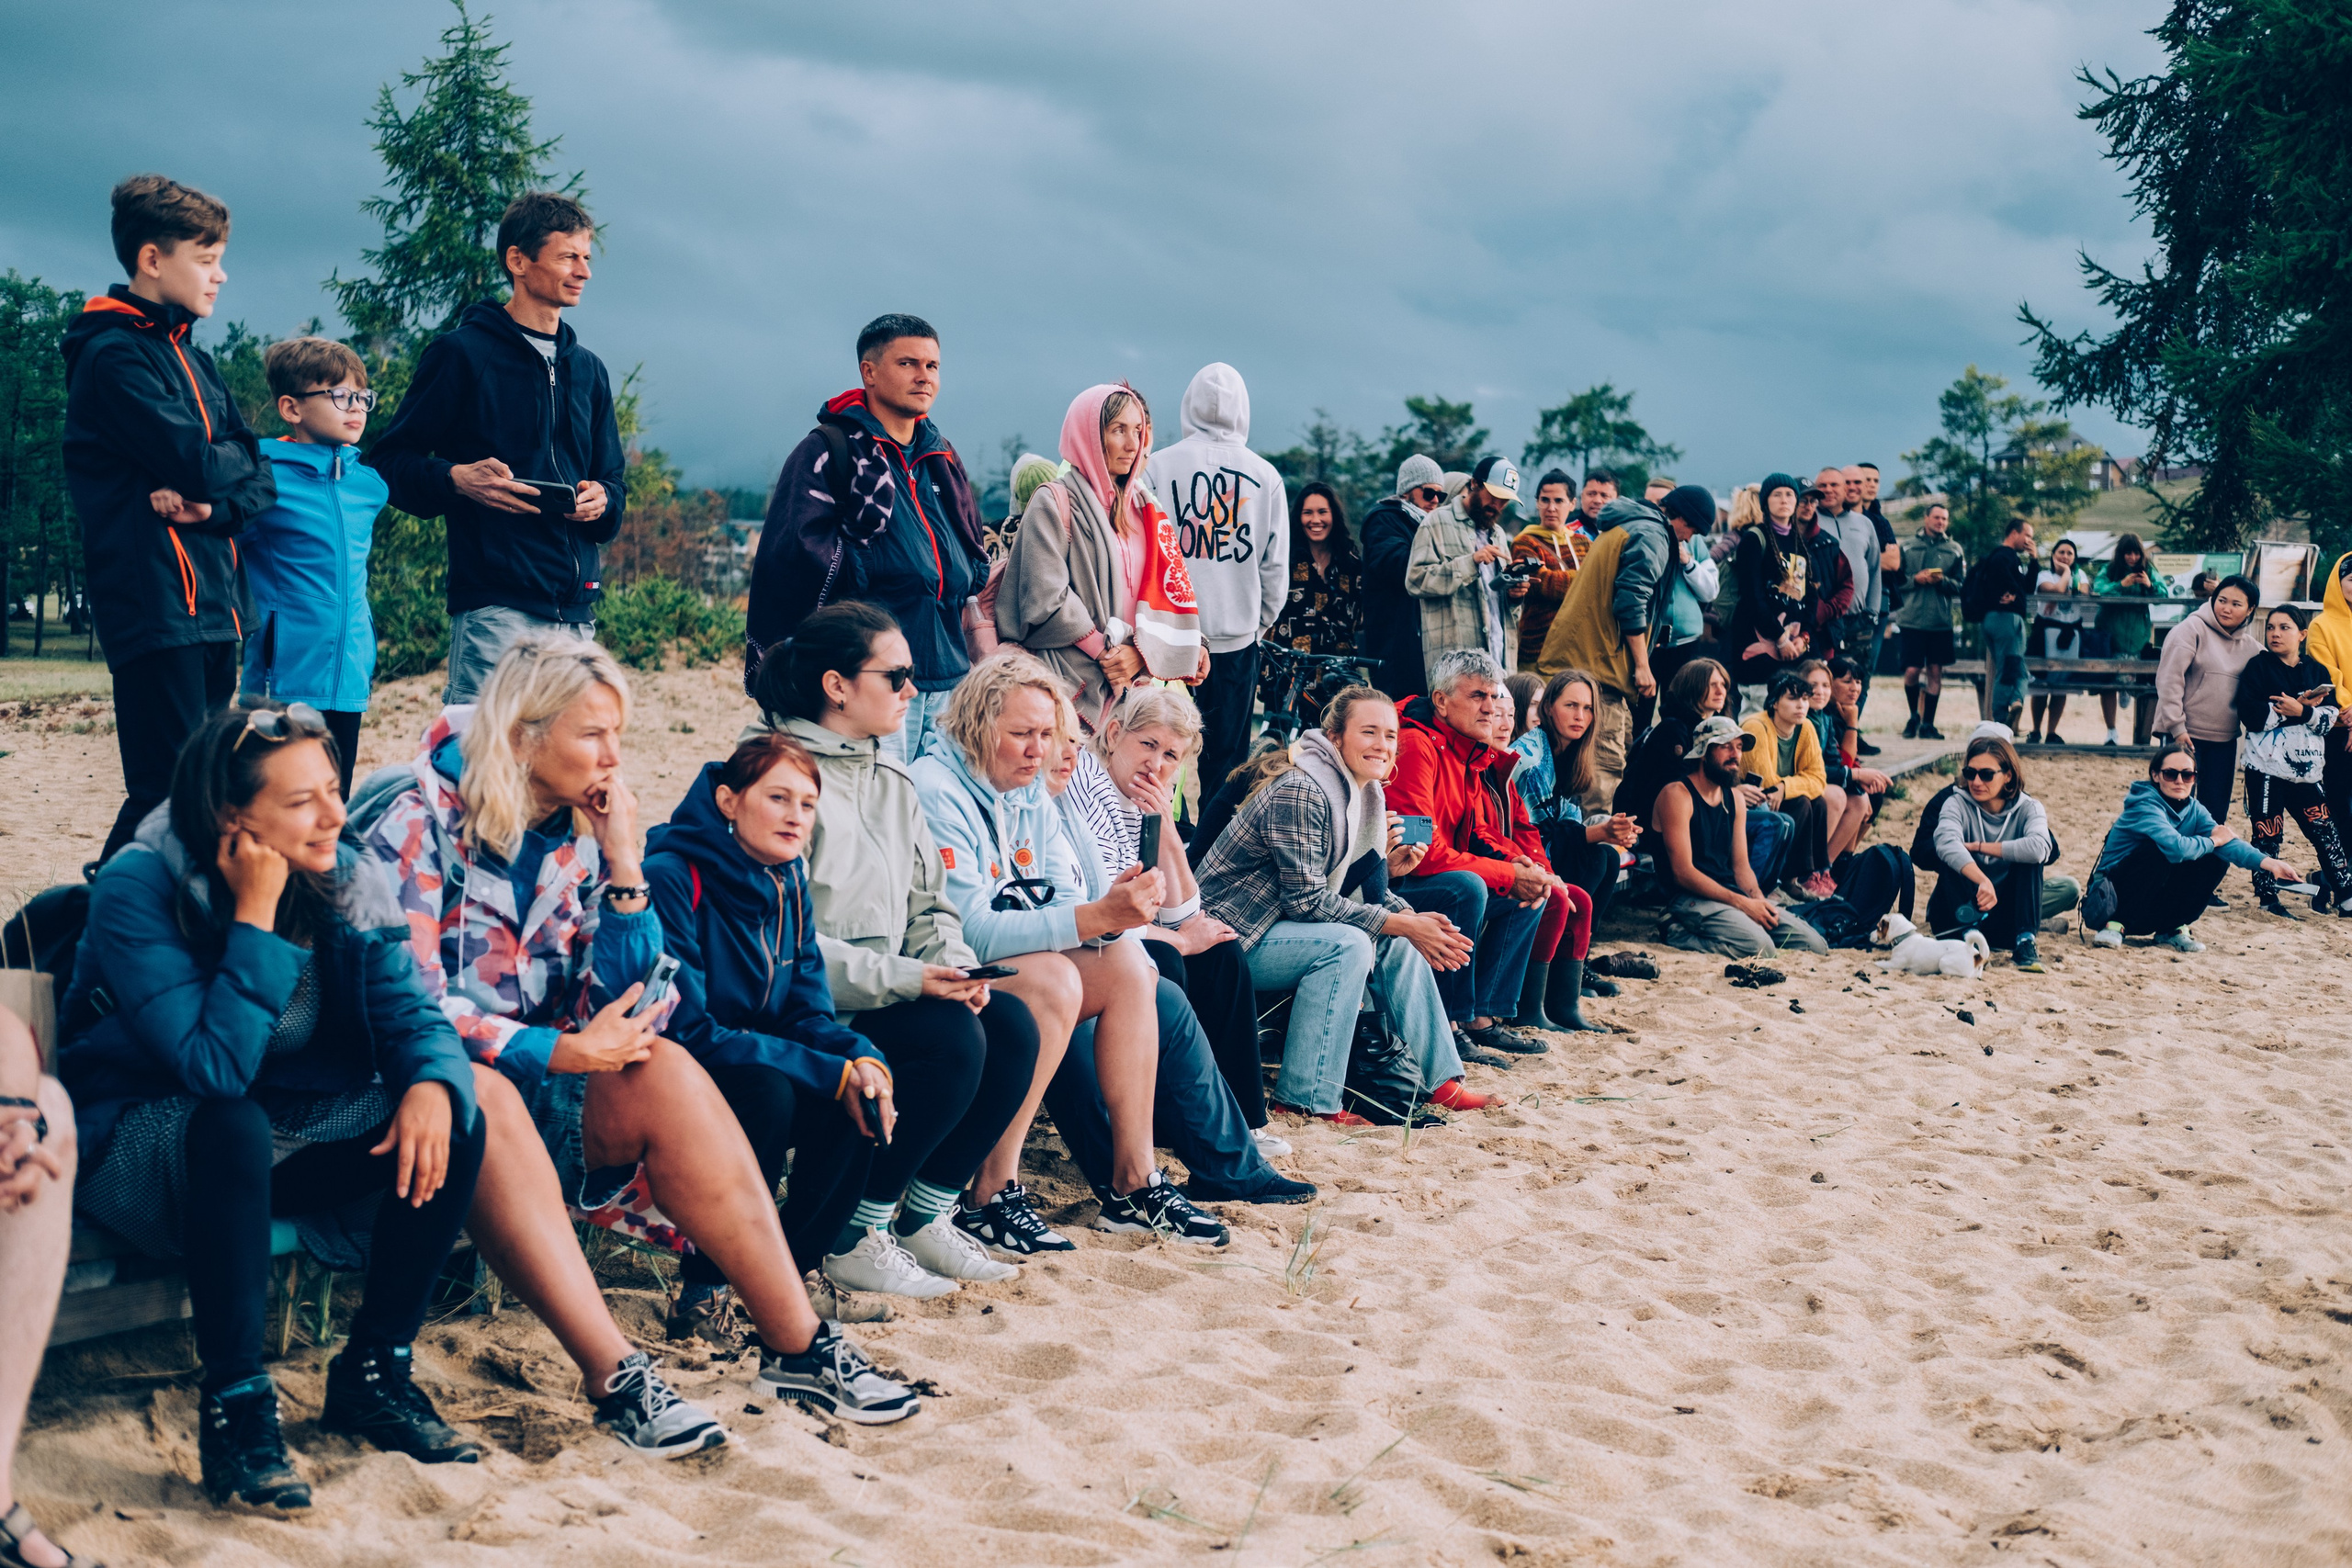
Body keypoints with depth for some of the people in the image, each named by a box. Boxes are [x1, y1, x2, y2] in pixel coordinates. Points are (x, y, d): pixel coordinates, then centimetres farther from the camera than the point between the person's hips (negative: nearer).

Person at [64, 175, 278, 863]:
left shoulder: (194, 359, 19)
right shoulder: (116, 354, -8)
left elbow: (259, 480, 12)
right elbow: (197, 464, -18)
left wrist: (215, 503, -9)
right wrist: (227, 459, 4)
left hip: (213, 608, 9)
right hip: (156, 606, -9)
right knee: (167, 797, -11)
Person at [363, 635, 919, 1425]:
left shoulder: (576, 837, 8)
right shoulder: (418, 820, -10)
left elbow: (633, 1014, 1)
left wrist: (623, 864, -7)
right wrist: (562, 1051, -20)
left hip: (538, 1083, 6)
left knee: (664, 1074, -25)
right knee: (665, 1081, -26)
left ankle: (794, 1343, -23)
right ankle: (797, 1345, -22)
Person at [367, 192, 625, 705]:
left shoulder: (588, 369, 21)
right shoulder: (463, 352, 2)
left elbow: (613, 479, 25)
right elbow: (390, 460, 1)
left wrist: (602, 500, 1)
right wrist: (456, 479, -18)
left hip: (577, 610, 6)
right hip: (496, 605, -6)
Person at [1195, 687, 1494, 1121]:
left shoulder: (1364, 793, 9)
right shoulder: (1300, 792, -21)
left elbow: (1351, 888, 11)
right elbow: (1306, 899, -23)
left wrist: (1408, 915, -8)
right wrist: (1400, 924, -22)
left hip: (1279, 924, 10)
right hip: (1231, 936, -10)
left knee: (1398, 944, 6)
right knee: (1347, 945, -28)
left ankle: (1438, 1080, 11)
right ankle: (1306, 1098, -24)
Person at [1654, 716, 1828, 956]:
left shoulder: (1733, 796, 16)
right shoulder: (1677, 795, -9)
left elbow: (1740, 865, 16)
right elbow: (1683, 872, -15)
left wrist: (1759, 901, -7)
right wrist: (1742, 904, -18)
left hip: (1733, 895, 8)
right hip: (1692, 898, -8)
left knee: (1816, 945, -3)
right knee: (1760, 945, -31)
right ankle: (1680, 932, -9)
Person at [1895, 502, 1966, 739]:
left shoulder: (1955, 550, 10)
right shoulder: (1908, 547, 6)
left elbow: (1961, 586, 4)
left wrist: (1942, 580, -14)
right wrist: (1915, 579, -13)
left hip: (1941, 621, 2)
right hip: (1911, 619, -1)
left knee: (1935, 671, 1)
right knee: (1912, 671, -5)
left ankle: (1927, 724, 9)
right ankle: (1914, 716, 18)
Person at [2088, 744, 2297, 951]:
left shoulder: (2194, 809, 3)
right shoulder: (2145, 806, -21)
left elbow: (2228, 842, -12)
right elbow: (2176, 847, -36)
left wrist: (2268, 863, -29)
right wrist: (2213, 841, -16)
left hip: (2154, 905, 7)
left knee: (2216, 862, -10)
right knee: (2156, 851, -31)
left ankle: (2171, 930, 2)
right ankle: (2117, 926, -18)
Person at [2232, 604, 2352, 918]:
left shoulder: (2317, 672, 12)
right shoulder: (2258, 667, 2)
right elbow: (2252, 715, -11)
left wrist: (2301, 712, -18)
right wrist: (2298, 707, -13)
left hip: (2307, 768, 3)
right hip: (2267, 766, -3)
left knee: (2326, 830, 3)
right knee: (2268, 834, -1)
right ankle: (2267, 896, 10)